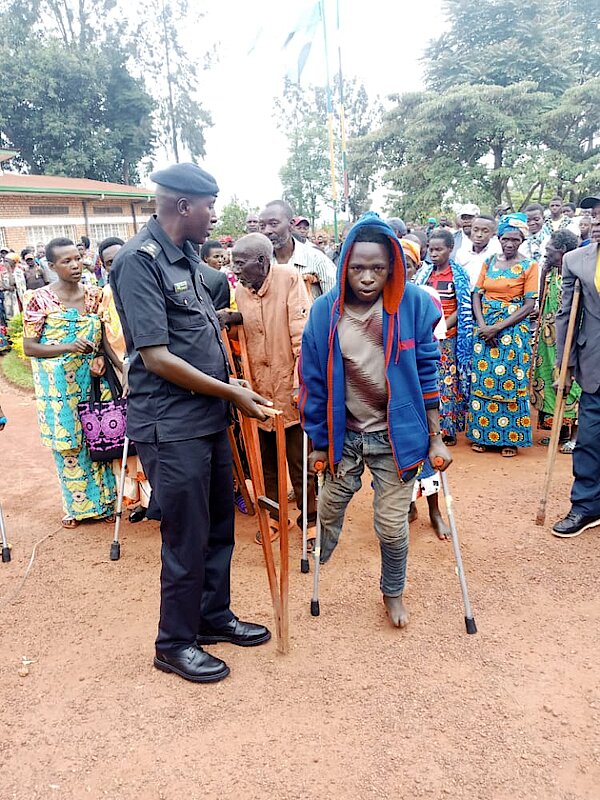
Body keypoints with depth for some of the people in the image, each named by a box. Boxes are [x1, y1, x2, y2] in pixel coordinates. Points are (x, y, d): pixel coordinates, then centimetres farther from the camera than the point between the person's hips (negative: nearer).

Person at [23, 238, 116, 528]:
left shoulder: (94, 294, 2)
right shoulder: (39, 299, -9)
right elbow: (29, 347, -9)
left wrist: (99, 357, -10)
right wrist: (68, 347, -22)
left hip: (91, 381, 3)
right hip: (59, 386, -3)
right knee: (68, 446, 8)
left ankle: (102, 500, 25)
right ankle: (76, 505, 25)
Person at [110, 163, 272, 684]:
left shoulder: (186, 256, 11)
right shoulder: (139, 260, -16)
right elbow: (157, 357, -20)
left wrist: (231, 384, 10)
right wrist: (232, 393, -15)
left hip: (209, 415, 8)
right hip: (171, 425, -8)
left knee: (220, 525, 17)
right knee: (187, 538, 3)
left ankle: (213, 616, 37)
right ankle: (175, 644, 24)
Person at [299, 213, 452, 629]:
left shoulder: (413, 304, -14)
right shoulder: (326, 311, -11)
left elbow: (427, 372, -6)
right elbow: (314, 379, -3)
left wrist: (435, 438, -4)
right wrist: (319, 442, 2)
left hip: (397, 433, -1)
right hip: (344, 433, 2)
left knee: (391, 523, 5)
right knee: (330, 509, 17)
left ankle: (394, 591, 35)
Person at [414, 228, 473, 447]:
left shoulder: (458, 275, -1)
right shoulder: (424, 273, 10)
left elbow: (464, 308, -5)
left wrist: (444, 326, -16)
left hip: (448, 337, -4)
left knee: (447, 381, -1)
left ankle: (448, 429, 7)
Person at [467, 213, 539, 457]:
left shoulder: (529, 266, -1)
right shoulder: (489, 262, 10)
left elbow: (529, 305, -7)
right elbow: (477, 295, 6)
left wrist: (498, 327, -15)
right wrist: (482, 324, -11)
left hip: (513, 329, -3)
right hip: (484, 328, 3)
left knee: (510, 381, -1)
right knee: (482, 380, 4)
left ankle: (510, 438, 10)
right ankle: (482, 435, 15)